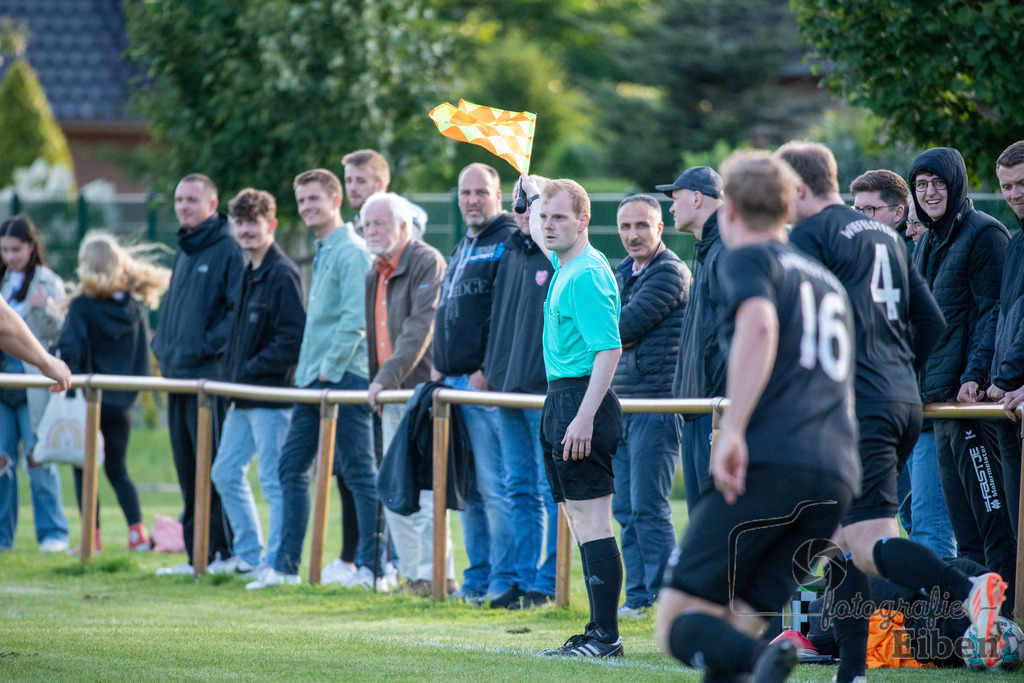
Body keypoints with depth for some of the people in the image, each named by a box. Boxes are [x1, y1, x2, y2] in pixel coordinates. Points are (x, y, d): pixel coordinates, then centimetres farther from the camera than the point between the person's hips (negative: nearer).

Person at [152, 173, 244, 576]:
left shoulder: (227, 250, -9)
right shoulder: (183, 252, 19)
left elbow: (239, 310, -16)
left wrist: (210, 344, -19)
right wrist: (162, 344, 13)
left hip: (209, 375, -9)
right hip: (178, 376, 9)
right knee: (188, 471, 11)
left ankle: (223, 552, -4)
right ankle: (196, 555, 15)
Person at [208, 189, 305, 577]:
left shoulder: (282, 274, -13)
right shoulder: (249, 273, 16)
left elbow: (292, 338, -19)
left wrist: (250, 371, -17)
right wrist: (229, 368, 10)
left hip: (272, 394, -10)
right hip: (243, 398, 10)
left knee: (274, 481, -4)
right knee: (226, 473, 13)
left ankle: (277, 562, 1)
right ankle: (249, 555, 21)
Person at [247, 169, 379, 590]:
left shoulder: (351, 252, -11)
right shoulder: (322, 253, 18)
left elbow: (355, 318, -18)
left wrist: (330, 369, -18)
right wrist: (307, 370, 17)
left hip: (344, 378, -10)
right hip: (313, 381, 10)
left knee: (359, 473, -5)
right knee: (291, 468, 9)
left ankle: (370, 567, -3)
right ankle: (285, 566, 12)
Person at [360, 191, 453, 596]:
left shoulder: (427, 263, -10)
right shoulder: (375, 274, 18)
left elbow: (420, 328, -19)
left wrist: (388, 377, -23)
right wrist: (376, 382, 13)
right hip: (391, 396, 9)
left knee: (424, 487, -11)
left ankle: (437, 574, -8)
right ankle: (413, 574, 13)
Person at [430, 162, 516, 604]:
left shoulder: (507, 244, -8)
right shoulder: (463, 248, 22)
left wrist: (488, 370, -18)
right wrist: (438, 365, 15)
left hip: (487, 384, -9)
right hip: (454, 384, 9)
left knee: (493, 485, -10)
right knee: (467, 488, 10)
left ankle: (504, 580, -7)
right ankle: (478, 578, 15)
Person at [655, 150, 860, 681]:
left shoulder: (746, 259, 7)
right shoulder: (829, 282, 30)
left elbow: (759, 324, -16)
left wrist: (732, 432, -21)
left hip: (769, 463, -7)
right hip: (836, 478, 7)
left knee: (678, 624, -6)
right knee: (733, 631, 8)